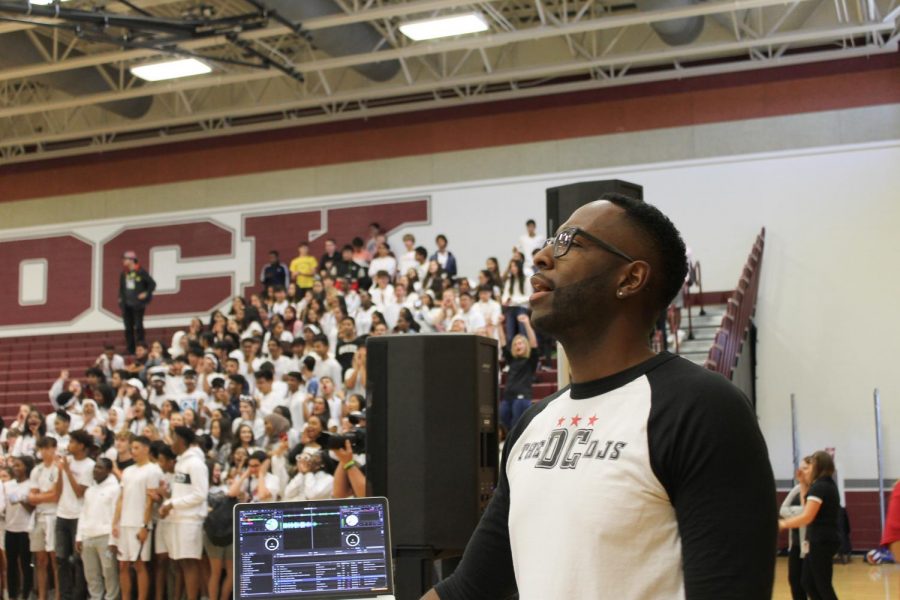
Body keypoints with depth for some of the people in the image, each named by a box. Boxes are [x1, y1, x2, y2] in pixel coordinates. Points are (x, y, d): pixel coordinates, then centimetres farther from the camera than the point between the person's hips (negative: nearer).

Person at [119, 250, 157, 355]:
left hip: (138, 304, -6)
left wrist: (146, 294, -12)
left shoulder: (141, 272, -7)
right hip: (126, 305, 6)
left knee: (138, 327, -3)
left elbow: (152, 284, -4)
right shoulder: (123, 274, 10)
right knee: (128, 328, 6)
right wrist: (120, 298, 12)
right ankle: (130, 350, 11)